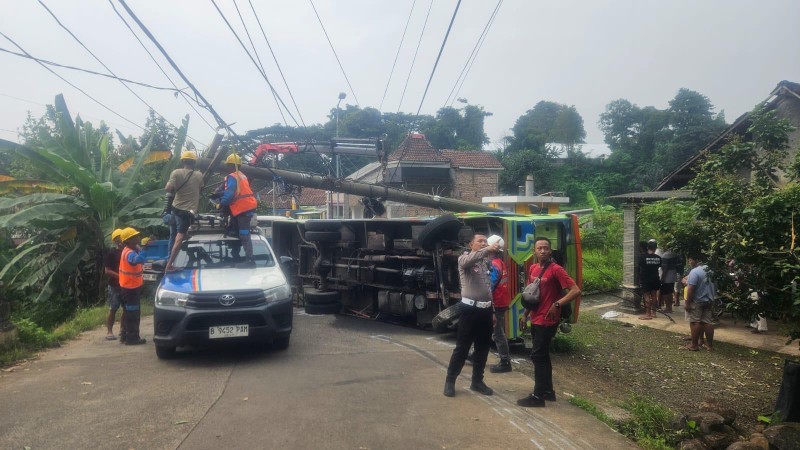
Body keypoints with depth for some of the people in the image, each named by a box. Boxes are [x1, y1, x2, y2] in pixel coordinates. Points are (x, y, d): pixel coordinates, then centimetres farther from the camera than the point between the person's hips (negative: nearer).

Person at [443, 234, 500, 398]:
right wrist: (488, 249, -42)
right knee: (462, 347, -1)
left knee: (483, 348, 12)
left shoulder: (486, 262, 15)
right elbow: (470, 259, -30)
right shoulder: (464, 258, -3)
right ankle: (450, 381, 12)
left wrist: (492, 310, 19)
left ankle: (477, 381, 25)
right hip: (470, 309, -6)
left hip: (486, 309, 6)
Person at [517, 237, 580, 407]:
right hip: (536, 320, 8)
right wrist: (525, 314, 18)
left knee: (537, 356, -5)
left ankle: (538, 396, 3)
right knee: (543, 355, 15)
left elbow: (576, 290, -20)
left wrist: (557, 304, -28)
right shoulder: (533, 269, 8)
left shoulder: (556, 269, -15)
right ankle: (548, 391, 26)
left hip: (547, 321, -8)